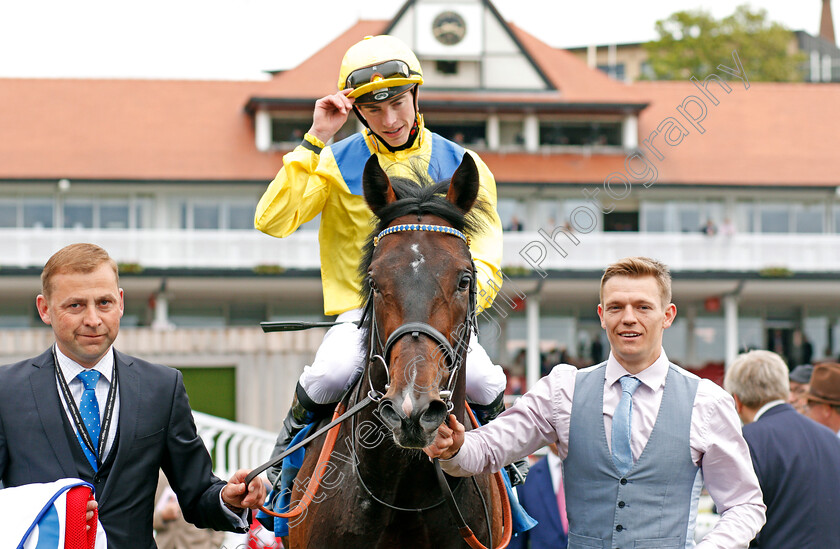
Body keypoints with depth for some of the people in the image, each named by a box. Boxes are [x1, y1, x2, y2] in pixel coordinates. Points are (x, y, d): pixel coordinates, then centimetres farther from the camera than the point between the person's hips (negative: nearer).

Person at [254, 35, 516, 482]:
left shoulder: (461, 166, 5)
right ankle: (289, 451, 0)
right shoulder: (335, 163, 3)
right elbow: (271, 221, -11)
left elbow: (484, 261, 4)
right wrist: (314, 141, -12)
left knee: (482, 381, -26)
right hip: (359, 313, -1)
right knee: (331, 374, -31)